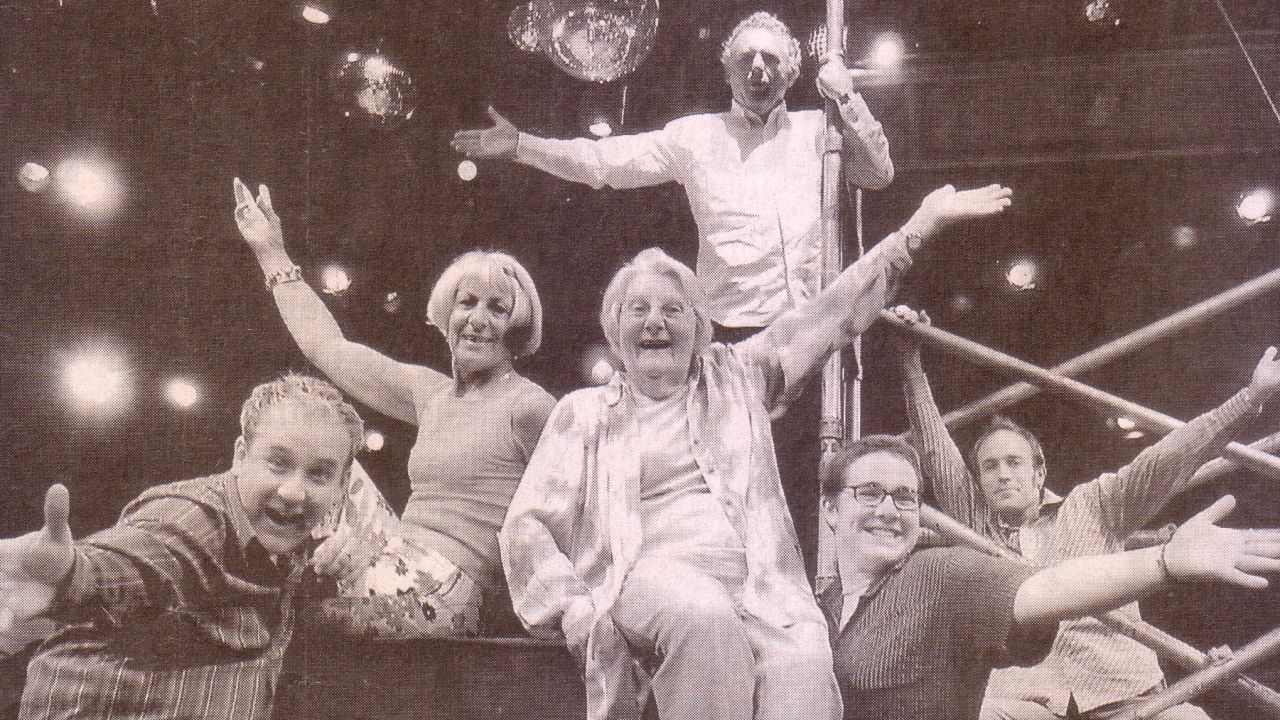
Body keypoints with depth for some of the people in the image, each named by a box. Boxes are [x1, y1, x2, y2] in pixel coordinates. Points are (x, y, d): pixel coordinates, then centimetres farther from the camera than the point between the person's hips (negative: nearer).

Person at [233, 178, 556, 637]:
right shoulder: (431, 393, 14)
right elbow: (330, 349, 21)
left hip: (437, 595, -7)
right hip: (408, 576, 7)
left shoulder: (527, 406, -8)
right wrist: (272, 254, 27)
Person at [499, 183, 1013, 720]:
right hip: (647, 576, -1)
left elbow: (832, 314, 19)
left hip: (760, 588, 2)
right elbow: (526, 526, 13)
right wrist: (575, 611, -4)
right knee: (703, 615, -36)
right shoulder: (584, 412, 18)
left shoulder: (737, 377, 23)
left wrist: (920, 227, 16)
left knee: (804, 667, -29)